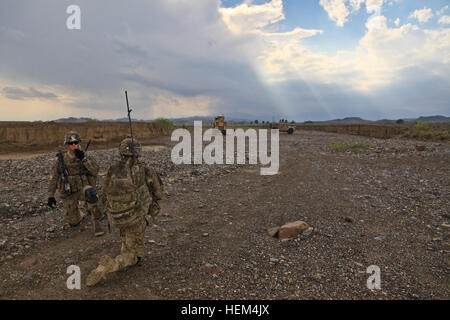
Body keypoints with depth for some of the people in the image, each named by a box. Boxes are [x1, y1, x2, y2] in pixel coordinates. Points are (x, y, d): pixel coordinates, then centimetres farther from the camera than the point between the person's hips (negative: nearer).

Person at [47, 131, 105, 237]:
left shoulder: (85, 157, -5)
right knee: (73, 222, 2)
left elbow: (95, 171, -21)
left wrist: (83, 159, -29)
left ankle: (97, 222, -20)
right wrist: (50, 195, 0)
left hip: (84, 189, -2)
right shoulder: (61, 159, -4)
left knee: (90, 193, -40)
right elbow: (53, 178, 3)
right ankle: (79, 216, 43)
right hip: (69, 193, 2)